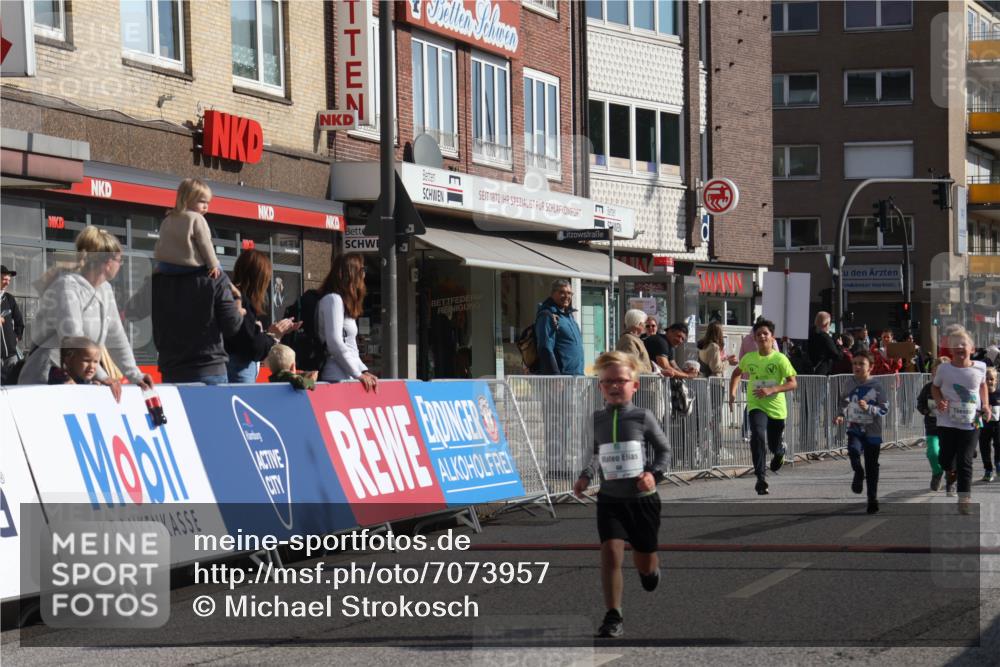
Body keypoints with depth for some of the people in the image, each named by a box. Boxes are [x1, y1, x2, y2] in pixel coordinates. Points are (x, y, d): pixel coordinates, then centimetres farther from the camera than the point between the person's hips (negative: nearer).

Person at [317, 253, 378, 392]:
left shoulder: (343, 302, 21)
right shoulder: (333, 299, -7)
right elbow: (335, 343, -16)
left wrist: (364, 371, 9)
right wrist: (358, 374, -13)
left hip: (347, 377, 9)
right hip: (338, 379, -9)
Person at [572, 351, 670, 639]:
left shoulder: (643, 417, -7)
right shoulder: (596, 420, 0)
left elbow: (664, 450, 2)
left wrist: (654, 474, -14)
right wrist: (585, 476, 2)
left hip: (642, 498, -1)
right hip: (610, 499, 1)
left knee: (644, 562, 11)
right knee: (611, 551, -18)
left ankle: (651, 569, 51)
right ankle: (613, 618, -14)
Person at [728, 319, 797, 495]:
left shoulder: (780, 359, -10)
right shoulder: (749, 358, -1)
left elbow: (793, 383, -13)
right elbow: (737, 374, 20)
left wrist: (771, 390, -26)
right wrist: (732, 393, 7)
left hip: (776, 408, -1)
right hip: (756, 406, 1)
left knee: (774, 446, 12)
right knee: (757, 435, -26)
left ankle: (780, 452, 53)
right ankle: (760, 477, -24)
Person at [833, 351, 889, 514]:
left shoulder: (876, 386, -8)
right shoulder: (850, 384, 3)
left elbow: (884, 409, -8)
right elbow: (844, 404, 19)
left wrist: (868, 408, -23)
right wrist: (841, 416, 1)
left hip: (872, 432, -2)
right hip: (854, 429, 2)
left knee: (872, 467, 5)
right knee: (853, 450, -29)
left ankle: (872, 500, 19)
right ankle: (859, 474, 2)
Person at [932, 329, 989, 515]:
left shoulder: (979, 368, -5)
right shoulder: (944, 369, -8)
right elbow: (935, 387, 8)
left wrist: (986, 405, 5)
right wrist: (939, 400, -11)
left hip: (971, 423, 0)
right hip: (947, 421, 0)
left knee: (965, 461, -3)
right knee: (945, 458, 5)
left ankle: (965, 497, 5)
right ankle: (951, 472, 41)